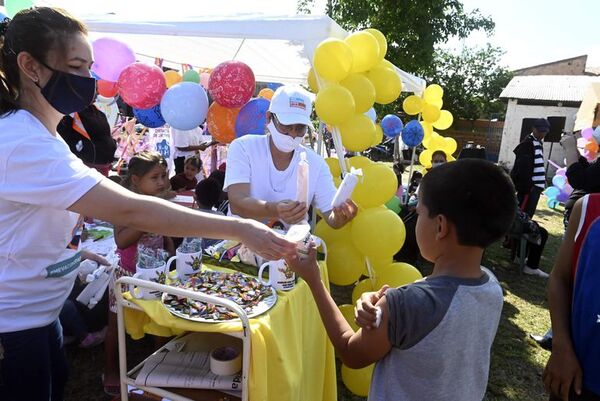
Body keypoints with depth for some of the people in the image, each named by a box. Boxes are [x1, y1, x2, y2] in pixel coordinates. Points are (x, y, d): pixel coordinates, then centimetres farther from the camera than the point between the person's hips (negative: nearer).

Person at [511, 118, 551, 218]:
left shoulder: (539, 143, 17)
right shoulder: (528, 143, -13)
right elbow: (523, 167, -21)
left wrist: (543, 182, 14)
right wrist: (528, 185, -22)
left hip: (536, 185, 10)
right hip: (529, 185, -10)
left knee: (529, 213, 12)